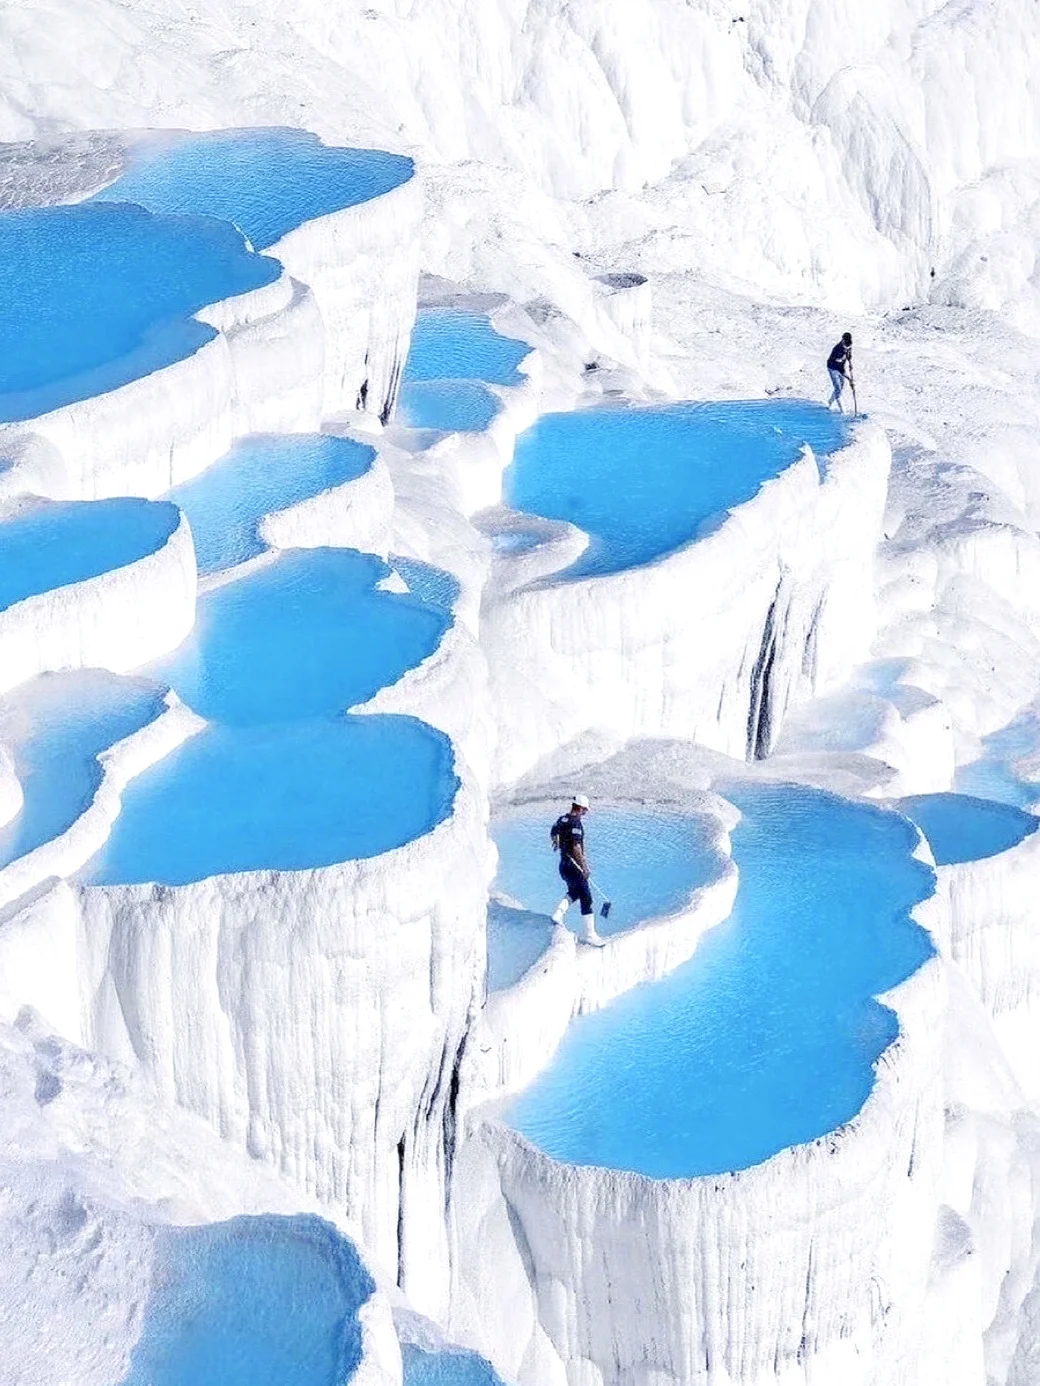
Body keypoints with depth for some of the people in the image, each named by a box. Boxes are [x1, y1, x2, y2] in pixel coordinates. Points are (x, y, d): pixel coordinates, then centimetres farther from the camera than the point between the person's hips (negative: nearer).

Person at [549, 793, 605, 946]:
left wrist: (556, 842, 48)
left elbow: (553, 833, 27)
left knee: (573, 892, 29)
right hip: (574, 867, -9)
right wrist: (584, 867, -24)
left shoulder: (561, 819, 6)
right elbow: (576, 847, -27)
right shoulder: (576, 823, -20)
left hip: (563, 864, 9)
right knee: (586, 898, -2)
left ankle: (558, 913, 11)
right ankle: (588, 934, 2)